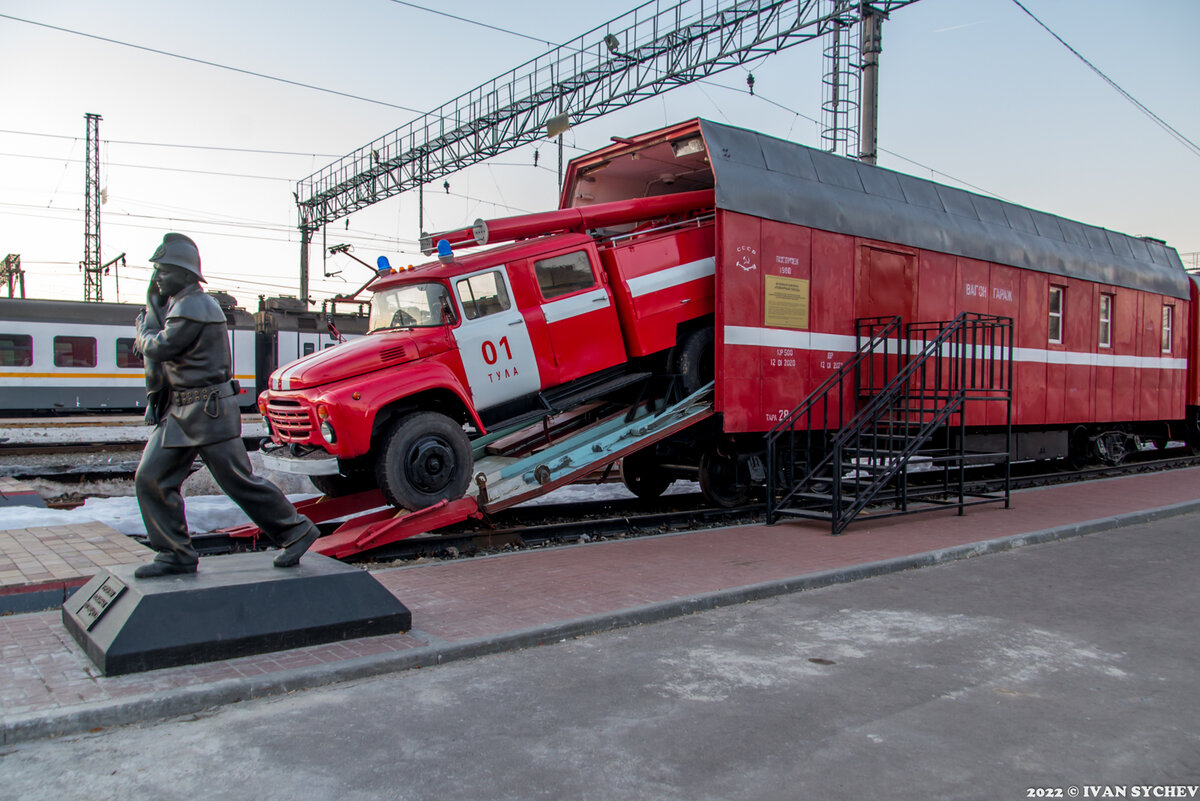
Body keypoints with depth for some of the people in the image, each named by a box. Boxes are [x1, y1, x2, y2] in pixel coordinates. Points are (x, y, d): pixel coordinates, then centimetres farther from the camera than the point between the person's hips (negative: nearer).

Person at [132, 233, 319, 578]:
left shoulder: (193, 307, -17)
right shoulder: (175, 304, 16)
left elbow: (158, 348, -16)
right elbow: (154, 349, 16)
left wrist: (144, 330, 5)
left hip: (208, 409, -10)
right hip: (179, 409, 10)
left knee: (239, 481, -4)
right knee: (151, 478, 6)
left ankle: (296, 531, 10)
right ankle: (176, 555, 13)